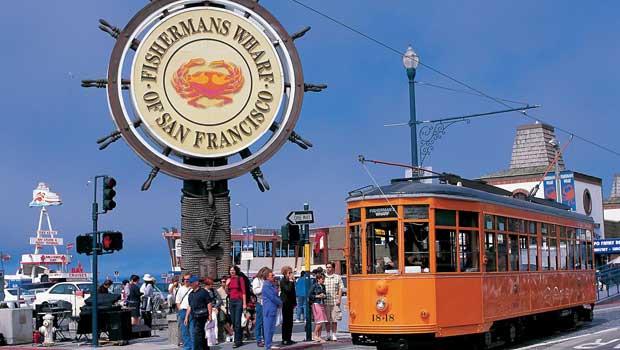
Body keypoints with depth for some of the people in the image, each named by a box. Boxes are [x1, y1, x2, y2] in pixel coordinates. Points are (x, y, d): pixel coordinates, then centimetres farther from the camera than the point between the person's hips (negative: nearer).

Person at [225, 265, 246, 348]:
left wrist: (244, 303, -11)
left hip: (239, 301, -6)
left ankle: (237, 341, -8)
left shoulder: (240, 279, -3)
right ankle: (240, 339, 16)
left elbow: (243, 292, -6)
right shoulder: (229, 280, 11)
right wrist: (226, 285, -1)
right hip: (231, 301, 6)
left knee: (237, 322, -10)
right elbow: (228, 292, 16)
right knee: (233, 322, 6)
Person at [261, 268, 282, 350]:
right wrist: (280, 303, -3)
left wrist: (279, 302, 4)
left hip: (273, 309, 10)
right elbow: (272, 297, -16)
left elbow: (276, 296, 22)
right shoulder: (266, 285, -14)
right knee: (268, 327, -6)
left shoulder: (272, 284, 17)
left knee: (272, 328, 12)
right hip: (269, 309, -10)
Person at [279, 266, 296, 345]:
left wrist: (294, 303, 16)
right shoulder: (283, 281, -8)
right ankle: (284, 339, -3)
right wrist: (291, 281, -16)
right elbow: (288, 290, -23)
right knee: (286, 321, -6)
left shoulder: (290, 281, 15)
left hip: (290, 303, 8)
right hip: (285, 303, -8)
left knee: (290, 322, 8)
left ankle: (288, 339, 13)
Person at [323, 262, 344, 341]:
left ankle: (334, 335, 7)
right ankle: (328, 335, 15)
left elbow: (340, 289, 4)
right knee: (327, 319, 5)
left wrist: (339, 299, -5)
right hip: (325, 301, 1)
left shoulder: (337, 277, 7)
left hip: (335, 302, -1)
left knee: (334, 319, 0)